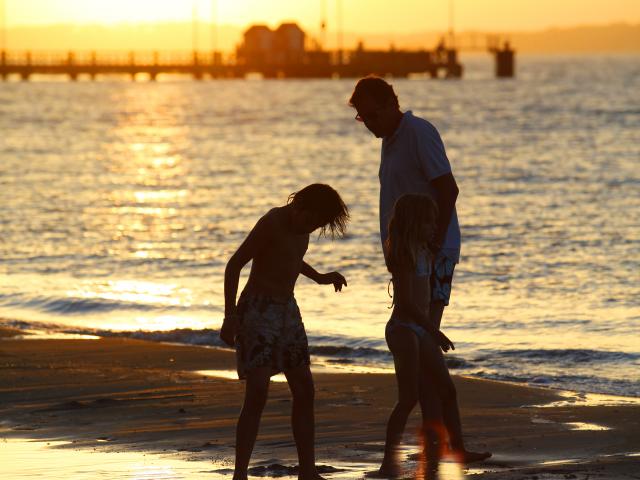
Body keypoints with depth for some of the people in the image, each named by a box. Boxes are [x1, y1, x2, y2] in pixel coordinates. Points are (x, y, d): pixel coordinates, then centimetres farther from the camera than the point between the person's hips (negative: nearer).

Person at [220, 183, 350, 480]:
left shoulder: (300, 224, 7)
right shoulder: (272, 222, -19)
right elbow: (234, 265, -18)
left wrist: (319, 278, 17)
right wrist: (230, 318, -22)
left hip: (286, 310, 9)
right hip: (258, 309, -9)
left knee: (304, 391, 9)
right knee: (257, 393, -18)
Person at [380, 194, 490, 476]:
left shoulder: (421, 251, 13)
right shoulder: (405, 254, -16)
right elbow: (407, 301, -21)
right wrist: (434, 331, -19)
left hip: (420, 329, 10)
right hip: (404, 329, -10)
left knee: (447, 390, 13)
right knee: (409, 397, -10)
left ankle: (458, 450, 19)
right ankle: (389, 460, -8)